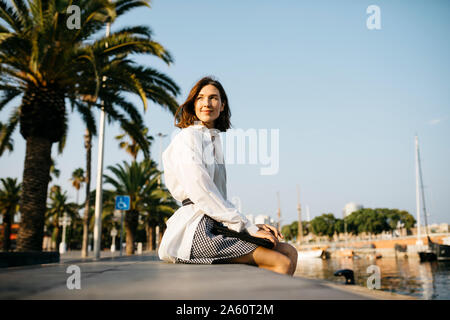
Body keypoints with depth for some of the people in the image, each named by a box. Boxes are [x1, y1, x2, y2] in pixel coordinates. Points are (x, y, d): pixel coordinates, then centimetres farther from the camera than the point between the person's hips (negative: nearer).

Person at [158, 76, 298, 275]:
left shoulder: (214, 140, 24)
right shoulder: (188, 137, -3)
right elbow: (201, 193, -14)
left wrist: (253, 226, 9)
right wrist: (248, 227, -12)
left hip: (214, 227, 9)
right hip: (197, 231, -8)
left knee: (289, 252, -4)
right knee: (282, 262, -18)